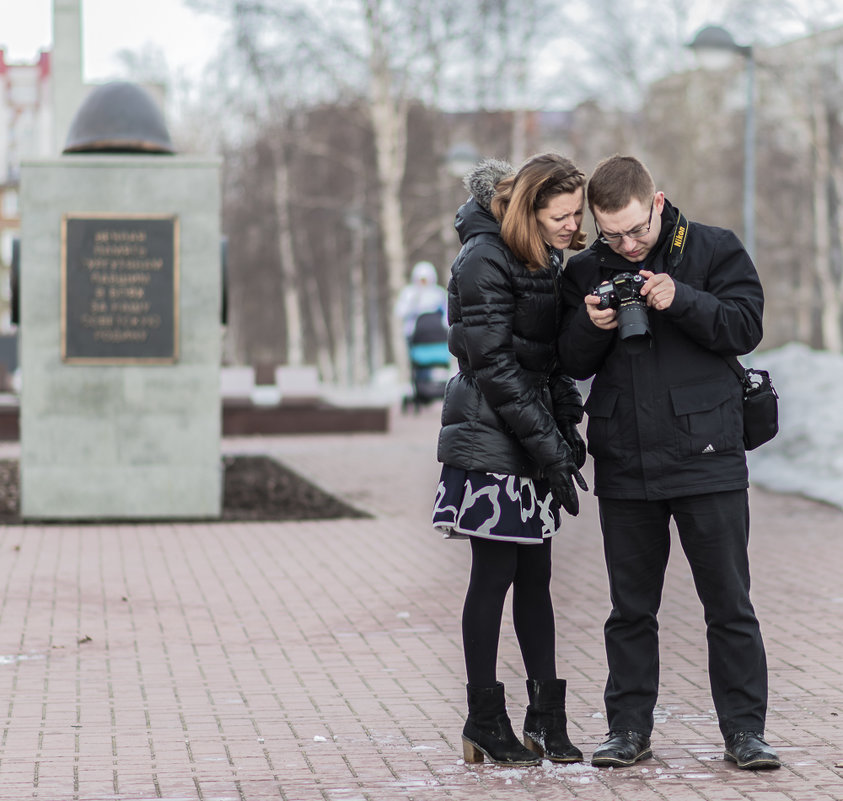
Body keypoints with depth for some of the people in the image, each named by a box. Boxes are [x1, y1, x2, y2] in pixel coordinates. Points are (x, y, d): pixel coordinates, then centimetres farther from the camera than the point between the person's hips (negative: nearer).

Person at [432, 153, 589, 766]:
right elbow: (496, 368, -17)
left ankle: (547, 716, 11)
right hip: (490, 443, -8)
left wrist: (568, 432, 6)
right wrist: (550, 449, -17)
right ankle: (484, 722, 5)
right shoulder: (485, 260, -13)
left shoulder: (546, 259, 13)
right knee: (495, 575, -3)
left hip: (535, 436, 8)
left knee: (536, 576, 8)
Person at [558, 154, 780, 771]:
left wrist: (680, 300, -21)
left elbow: (746, 326, -8)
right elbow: (572, 364, 7)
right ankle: (630, 730, 17)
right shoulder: (586, 272, 7)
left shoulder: (715, 250, 0)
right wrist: (592, 327, -14)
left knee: (729, 604, 2)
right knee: (631, 608, 9)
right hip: (624, 465, 3)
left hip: (706, 458, -2)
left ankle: (744, 731, 9)